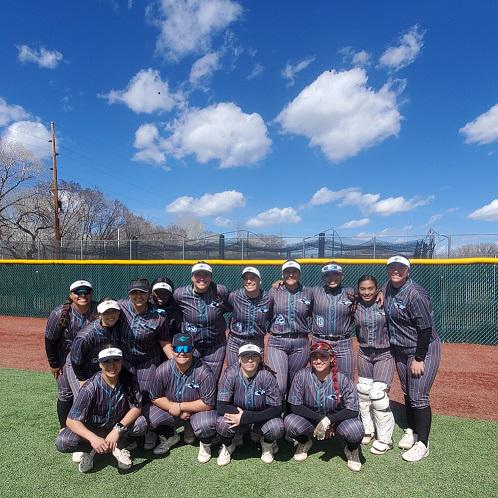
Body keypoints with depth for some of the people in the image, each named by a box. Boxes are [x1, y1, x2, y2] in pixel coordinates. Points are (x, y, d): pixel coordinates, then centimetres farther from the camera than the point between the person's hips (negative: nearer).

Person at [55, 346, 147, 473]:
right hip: (93, 428, -1)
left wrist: (117, 429, -31)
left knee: (141, 423, -28)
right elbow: (71, 420, -26)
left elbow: (137, 408, -17)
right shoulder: (91, 387, -25)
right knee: (62, 442, -27)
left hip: (119, 425, 1)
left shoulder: (128, 380, -18)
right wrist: (93, 438, -41)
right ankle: (90, 448, 1)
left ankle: (118, 446, -1)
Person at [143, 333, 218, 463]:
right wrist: (173, 408, -18)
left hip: (198, 410, -4)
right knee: (147, 415, -17)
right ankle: (170, 437, 16)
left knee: (206, 425, -35)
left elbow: (208, 403, -22)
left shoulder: (204, 372, -25)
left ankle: (205, 445, 6)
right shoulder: (163, 370, -14)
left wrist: (180, 406, -21)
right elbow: (156, 397, -3)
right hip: (170, 409, 4)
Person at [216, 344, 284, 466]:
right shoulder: (230, 374, -19)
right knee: (222, 424, -30)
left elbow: (276, 408, -20)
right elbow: (221, 406, -19)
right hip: (236, 414, 0)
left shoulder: (267, 376, -20)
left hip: (261, 417, 0)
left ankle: (267, 444, 9)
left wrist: (245, 417, -27)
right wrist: (240, 415, -34)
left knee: (277, 428, -29)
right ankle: (227, 446, 7)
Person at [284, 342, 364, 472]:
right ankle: (304, 442, 10)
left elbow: (353, 410, -18)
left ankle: (352, 450, 8)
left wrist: (328, 420, -27)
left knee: (355, 428, -31)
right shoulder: (302, 376, -18)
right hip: (310, 420, 1)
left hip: (337, 420, -1)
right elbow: (295, 406, -14)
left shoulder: (342, 379, -19)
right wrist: (320, 419, -21)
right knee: (289, 422, -28)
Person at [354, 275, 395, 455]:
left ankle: (385, 439, 10)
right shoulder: (355, 306, -4)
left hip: (385, 354, -4)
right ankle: (368, 430, 34)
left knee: (378, 393, -8)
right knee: (363, 391, 13)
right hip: (364, 354, 4)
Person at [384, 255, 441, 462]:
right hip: (401, 350, 8)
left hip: (423, 349, -8)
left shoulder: (415, 294, -25)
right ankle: (411, 431, 35)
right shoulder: (389, 287, -1)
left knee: (418, 397, -2)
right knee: (407, 393, 18)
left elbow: (426, 329, -23)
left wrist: (419, 359, -20)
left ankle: (422, 444, 13)